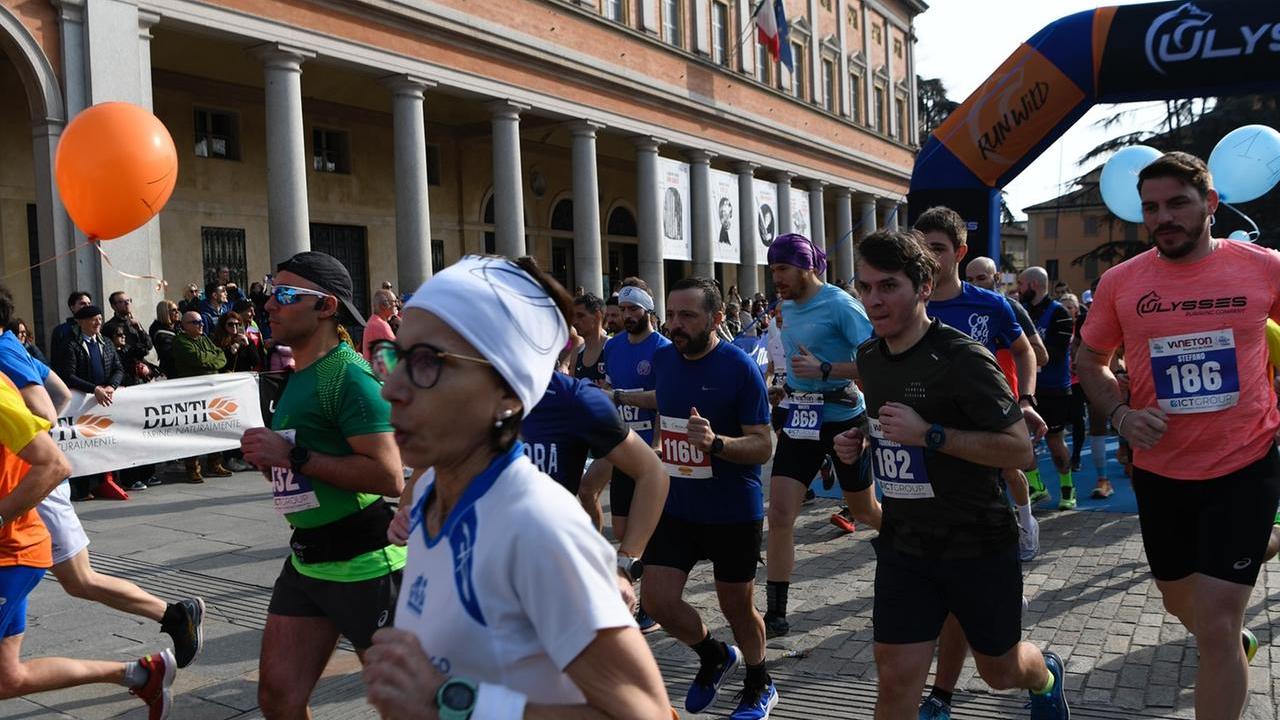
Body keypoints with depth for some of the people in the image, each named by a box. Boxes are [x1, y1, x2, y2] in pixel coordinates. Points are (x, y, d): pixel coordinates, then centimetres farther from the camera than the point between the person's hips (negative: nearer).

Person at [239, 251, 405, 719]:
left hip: (363, 562, -9)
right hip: (306, 558, 9)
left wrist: (294, 455, -21)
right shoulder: (296, 378, 13)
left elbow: (389, 476, -26)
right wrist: (266, 456, 3)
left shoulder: (347, 374, -16)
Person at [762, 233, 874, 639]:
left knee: (863, 511, 14)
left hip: (844, 418, -5)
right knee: (779, 514, -7)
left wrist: (824, 371, -27)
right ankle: (775, 614, 1)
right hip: (800, 418, 5)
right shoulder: (786, 308, 7)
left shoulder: (839, 305, -15)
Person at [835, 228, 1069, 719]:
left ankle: (1046, 676, 54)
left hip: (977, 544, -4)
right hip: (903, 544, 4)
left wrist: (930, 435, -29)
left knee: (1000, 669, 19)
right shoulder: (870, 357, 2)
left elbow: (1020, 449, -21)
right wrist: (862, 443, -1)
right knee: (895, 680, -3)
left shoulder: (963, 359, -20)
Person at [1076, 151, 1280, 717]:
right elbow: (1089, 362, 7)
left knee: (1215, 625, -8)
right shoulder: (1120, 282, -5)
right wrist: (1121, 415, -10)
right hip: (1159, 472, 3)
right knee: (1180, 602, 22)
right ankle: (1234, 643, 55)